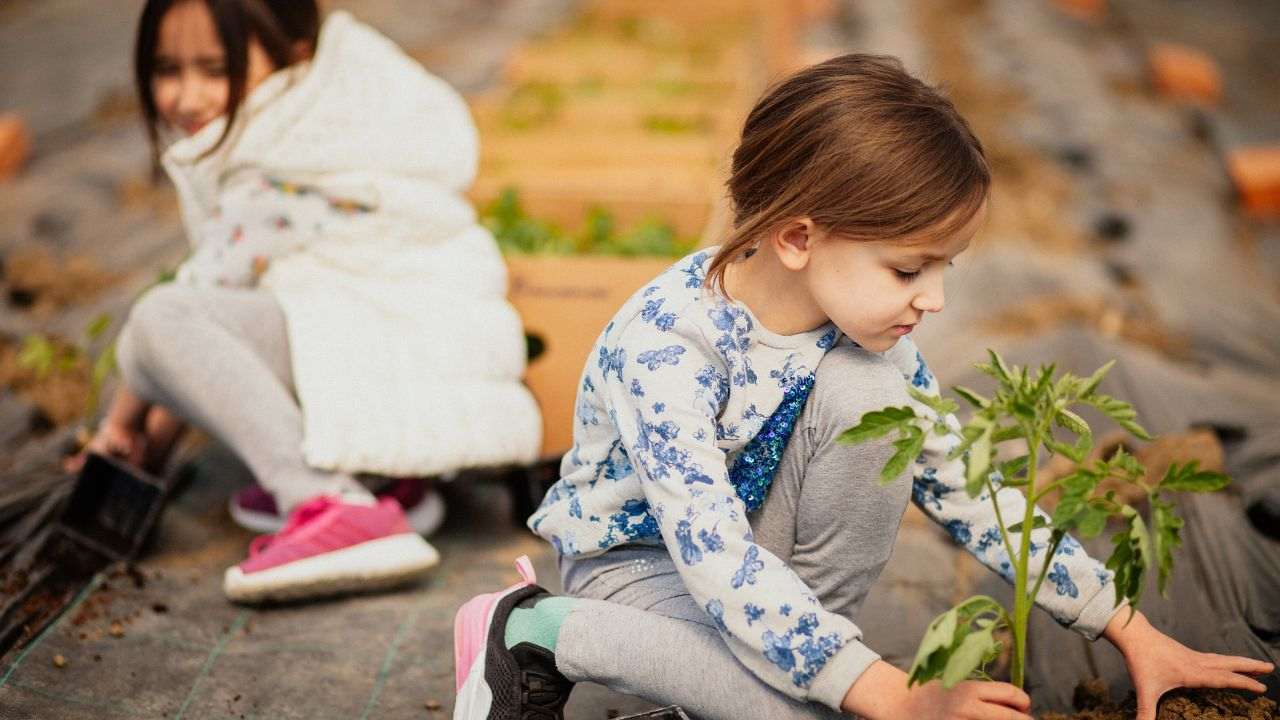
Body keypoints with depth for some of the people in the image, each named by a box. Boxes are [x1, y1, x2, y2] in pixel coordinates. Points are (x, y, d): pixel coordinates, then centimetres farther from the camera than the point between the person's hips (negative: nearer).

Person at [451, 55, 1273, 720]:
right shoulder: (667, 345, -33)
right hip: (637, 558, -5)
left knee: (866, 388, -22)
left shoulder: (865, 326, -11)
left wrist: (1133, 632, -8)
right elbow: (717, 558, -37)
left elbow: (967, 485, -4)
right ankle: (542, 632, -10)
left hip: (764, 544, 5)